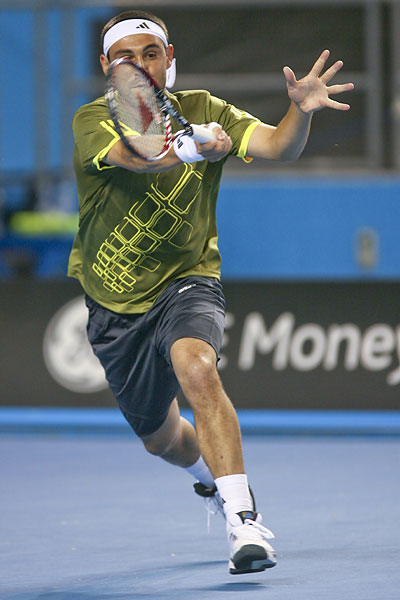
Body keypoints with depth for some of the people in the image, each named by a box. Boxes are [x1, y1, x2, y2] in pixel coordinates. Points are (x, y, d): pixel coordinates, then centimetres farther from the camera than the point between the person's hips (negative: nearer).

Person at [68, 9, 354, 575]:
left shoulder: (202, 112, -8)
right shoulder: (93, 120, -14)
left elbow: (278, 147, -22)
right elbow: (131, 155, -36)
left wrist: (301, 110, -45)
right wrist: (192, 147, -57)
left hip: (186, 281, -2)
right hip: (114, 304, 2)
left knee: (196, 368, -35)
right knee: (161, 438, 16)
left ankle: (244, 519, -37)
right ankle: (212, 476, 53)